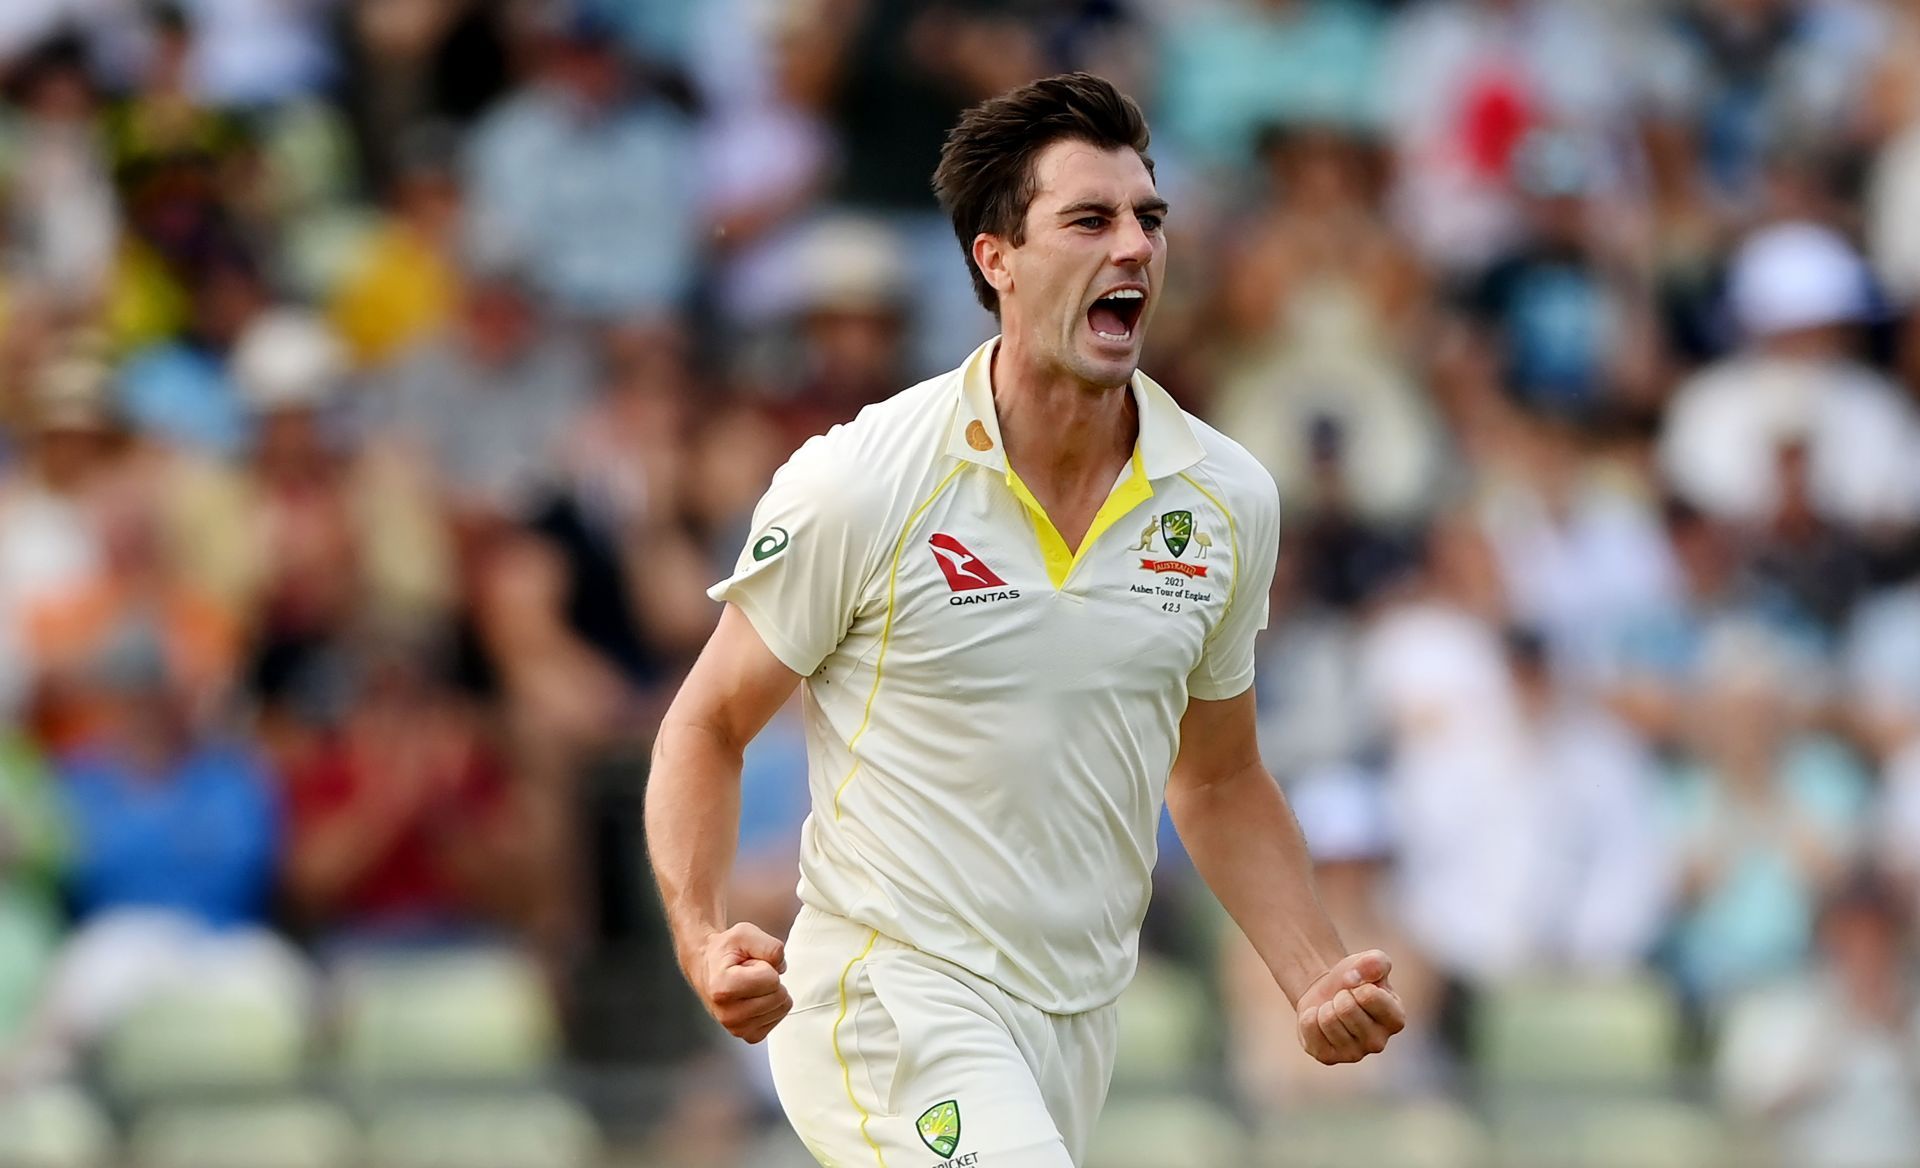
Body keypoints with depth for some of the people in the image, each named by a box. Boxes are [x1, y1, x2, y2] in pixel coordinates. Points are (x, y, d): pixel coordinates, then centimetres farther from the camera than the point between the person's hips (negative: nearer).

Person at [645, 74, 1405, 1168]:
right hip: (888, 996, -6)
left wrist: (1319, 979, 3)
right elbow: (707, 728, -2)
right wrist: (705, 940, -19)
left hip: (1078, 1028, 6)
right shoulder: (858, 484, -11)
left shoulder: (1231, 498, 3)